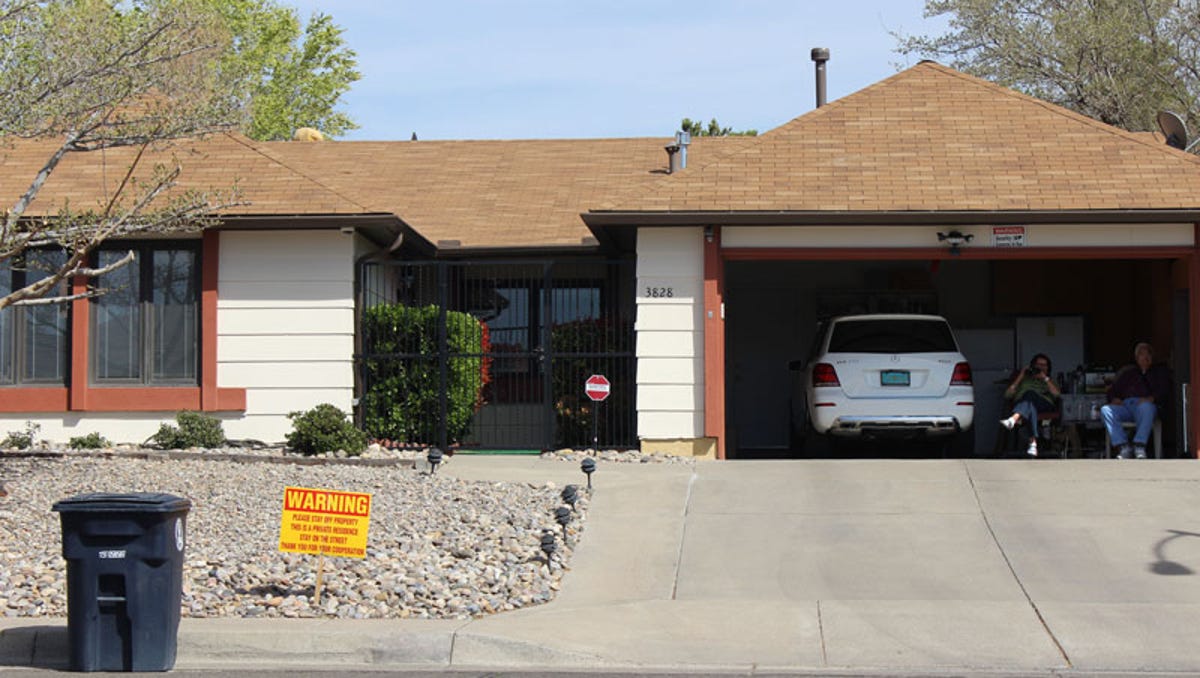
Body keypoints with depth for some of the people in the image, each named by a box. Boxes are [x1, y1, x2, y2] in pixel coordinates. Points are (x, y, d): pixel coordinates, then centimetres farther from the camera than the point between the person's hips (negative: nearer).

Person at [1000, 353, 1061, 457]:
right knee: (1030, 406, -39)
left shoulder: (1049, 381, 34)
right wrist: (1019, 377, 10)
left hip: (1045, 406, -1)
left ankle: (1013, 419, -67)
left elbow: (1057, 393, 8)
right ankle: (1033, 442, -58)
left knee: (1030, 394, -36)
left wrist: (1045, 378, 5)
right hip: (1020, 405, 1)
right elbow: (1008, 395, 15)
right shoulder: (1024, 379, 33)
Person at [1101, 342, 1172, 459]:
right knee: (1105, 410, -30)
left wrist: (1151, 398, -15)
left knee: (1146, 406, -42)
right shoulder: (1127, 371, 33)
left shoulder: (1160, 372, 25)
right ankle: (1124, 447, -37)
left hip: (1145, 404, -3)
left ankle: (1139, 446, -46)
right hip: (1125, 405, 3)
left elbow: (1164, 391, 7)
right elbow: (1113, 389, 24)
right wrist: (1114, 399, -2)